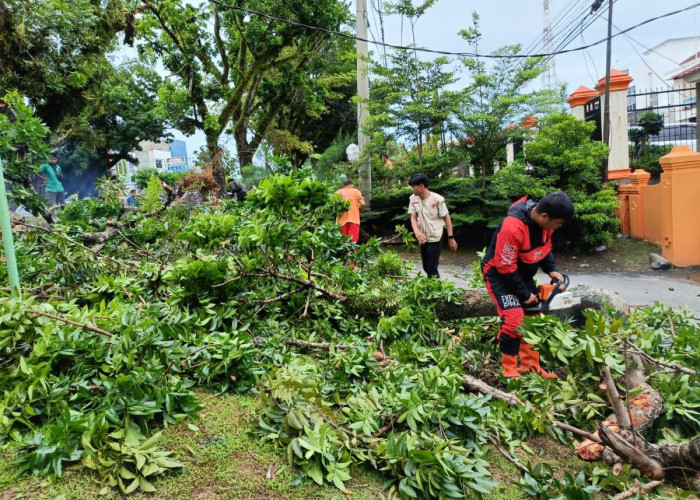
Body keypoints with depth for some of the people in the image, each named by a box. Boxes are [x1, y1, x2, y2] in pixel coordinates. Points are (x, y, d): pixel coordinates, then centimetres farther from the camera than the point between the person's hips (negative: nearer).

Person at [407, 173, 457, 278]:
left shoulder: (437, 199, -16)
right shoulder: (413, 199, -2)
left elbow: (447, 218, -9)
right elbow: (413, 217, 1)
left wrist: (451, 238, -8)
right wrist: (416, 231, -19)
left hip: (435, 239, -6)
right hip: (422, 239, 6)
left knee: (432, 269, -7)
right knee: (426, 268, 15)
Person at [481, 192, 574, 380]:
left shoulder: (544, 221, -11)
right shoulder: (513, 227, -36)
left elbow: (545, 247, 9)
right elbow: (505, 267, -28)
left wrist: (551, 269, -7)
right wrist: (525, 295, -18)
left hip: (522, 274, 8)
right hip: (499, 274, -8)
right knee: (514, 319, -19)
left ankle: (530, 367, 22)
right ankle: (510, 371, -4)